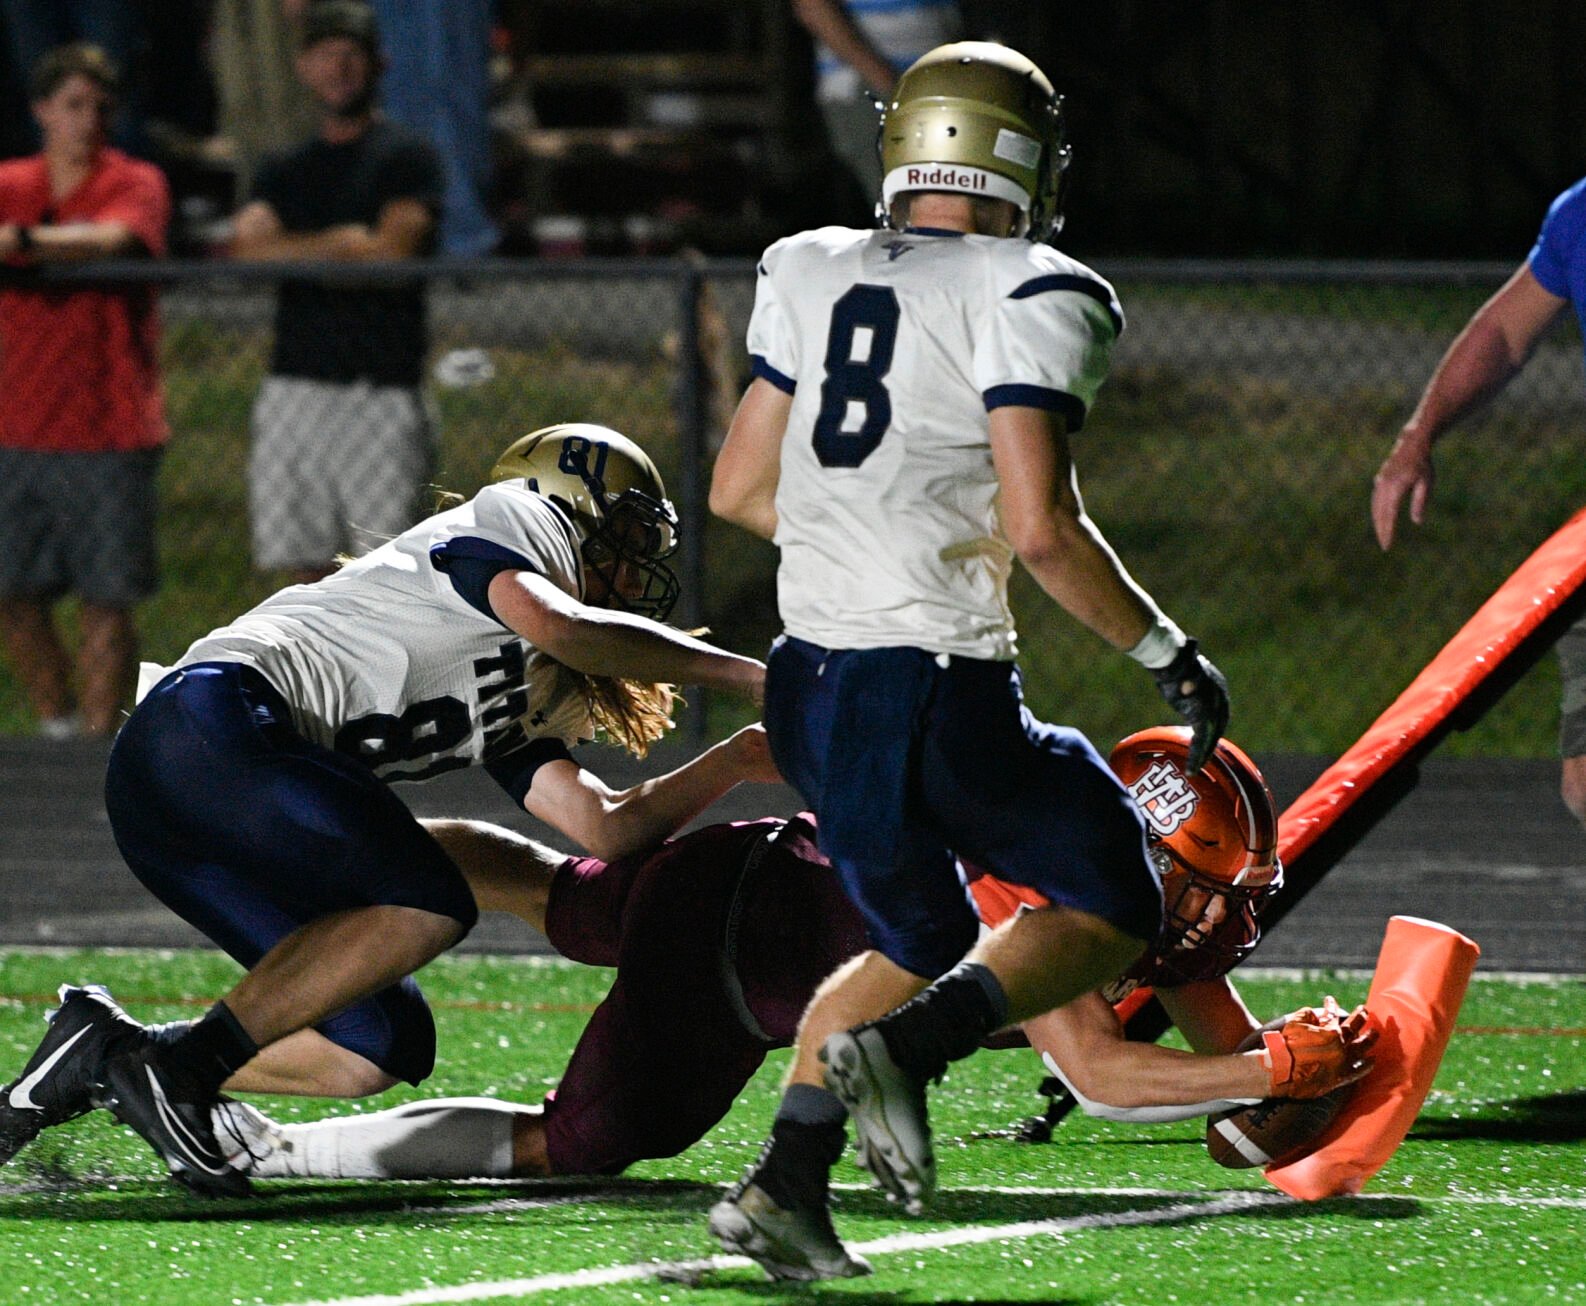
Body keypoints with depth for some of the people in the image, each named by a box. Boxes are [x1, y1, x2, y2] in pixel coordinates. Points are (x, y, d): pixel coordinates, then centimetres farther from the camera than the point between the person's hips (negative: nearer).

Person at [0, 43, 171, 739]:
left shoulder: (135, 184, -1)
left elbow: (111, 239, -21)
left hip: (108, 433, -4)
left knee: (107, 600, -4)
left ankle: (97, 735, 2)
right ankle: (57, 727, 20)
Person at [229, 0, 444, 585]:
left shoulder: (405, 157, 3)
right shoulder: (285, 170, 18)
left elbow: (392, 251, -11)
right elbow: (243, 249, 3)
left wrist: (289, 252, -4)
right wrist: (338, 244, -10)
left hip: (380, 388, -5)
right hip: (295, 388, 5)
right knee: (306, 562, 3)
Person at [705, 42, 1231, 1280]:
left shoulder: (815, 277, 11)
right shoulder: (1028, 299, -9)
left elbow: (738, 489, 16)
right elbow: (1040, 527, -17)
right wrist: (1171, 655, -5)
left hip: (812, 684, 7)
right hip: (937, 690, -7)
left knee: (917, 942, 24)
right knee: (1111, 908, 11)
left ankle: (787, 1178, 9)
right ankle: (902, 1047, -13)